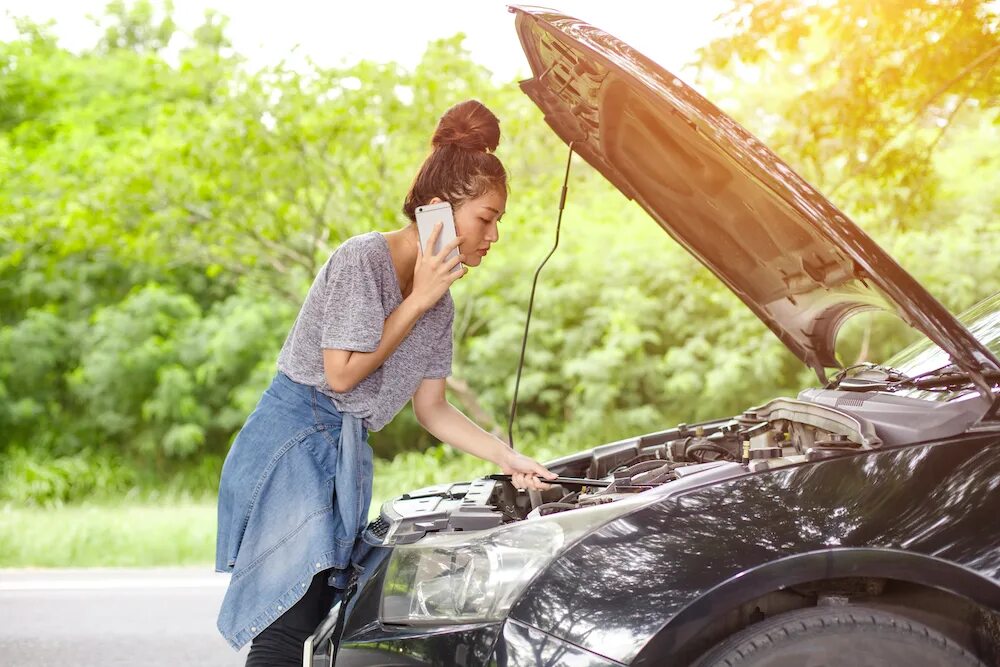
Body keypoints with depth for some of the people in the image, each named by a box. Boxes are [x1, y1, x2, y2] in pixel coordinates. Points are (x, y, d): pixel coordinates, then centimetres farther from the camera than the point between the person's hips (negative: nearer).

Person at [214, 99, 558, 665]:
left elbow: (433, 410, 13)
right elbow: (342, 373, -16)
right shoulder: (363, 259, -15)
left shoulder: (440, 303, 10)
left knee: (326, 617, 5)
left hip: (347, 458, 9)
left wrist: (510, 458, 3)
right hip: (292, 443, -8)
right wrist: (417, 301, -13)